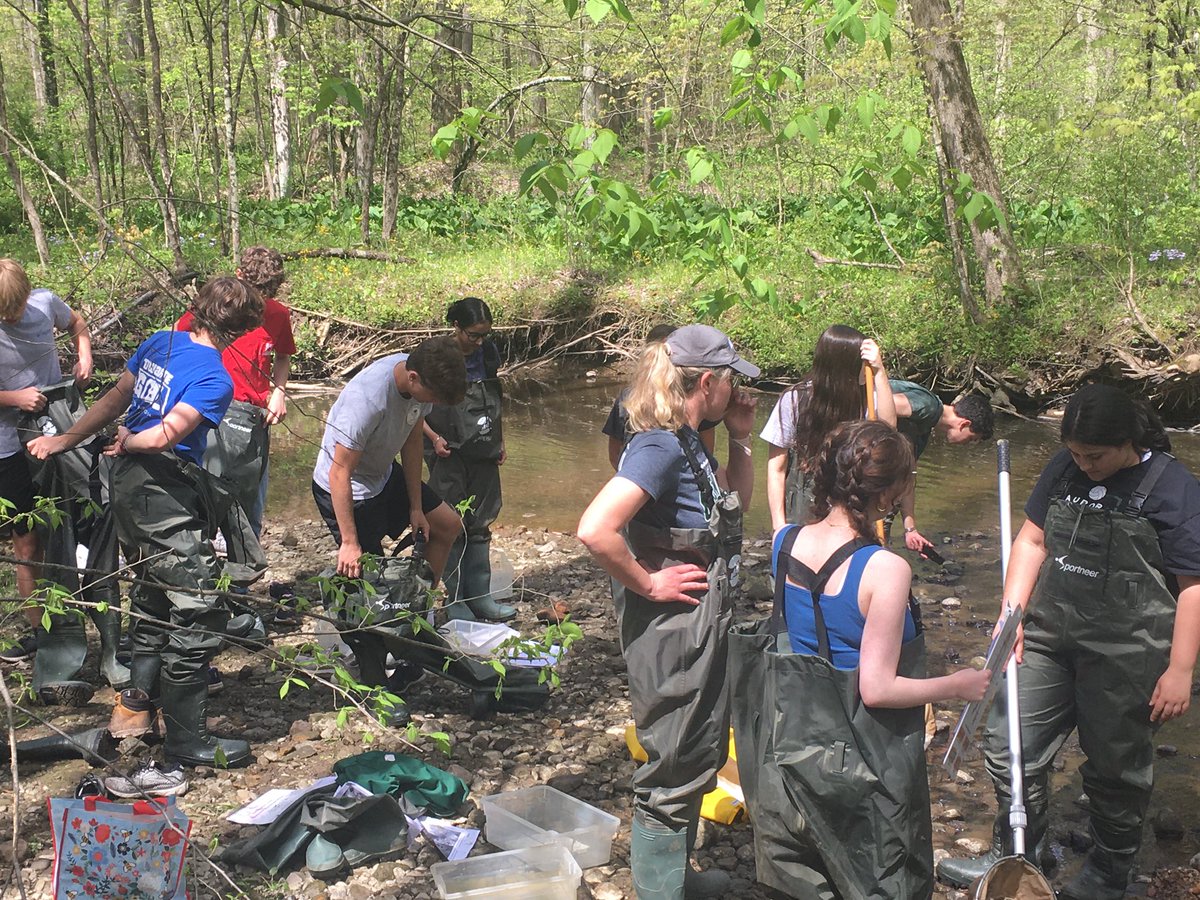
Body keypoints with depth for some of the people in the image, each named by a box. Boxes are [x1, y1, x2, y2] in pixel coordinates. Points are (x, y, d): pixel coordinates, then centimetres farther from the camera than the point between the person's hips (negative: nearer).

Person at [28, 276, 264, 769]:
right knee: (198, 612, -4)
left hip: (126, 483, 9)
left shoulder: (159, 342, 7)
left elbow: (114, 400, 14)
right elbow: (164, 436, -26)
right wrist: (127, 442, -6)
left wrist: (65, 440, 21)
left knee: (152, 596, 25)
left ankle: (142, 694, 37)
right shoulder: (216, 380, -18)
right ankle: (185, 737, 0)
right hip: (166, 494, -9)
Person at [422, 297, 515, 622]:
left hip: (482, 455, 5)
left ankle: (480, 596, 20)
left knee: (480, 525, 11)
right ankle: (453, 600, 9)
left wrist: (500, 442, 15)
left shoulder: (488, 352, 4)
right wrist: (434, 438, -18)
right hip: (449, 455, -5)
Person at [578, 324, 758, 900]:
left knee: (700, 756, 24)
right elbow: (595, 530, -34)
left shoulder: (686, 443, 7)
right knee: (676, 767, 3)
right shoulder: (662, 446, -22)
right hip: (673, 629, -10)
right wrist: (648, 583, -22)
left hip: (701, 625, 10)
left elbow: (736, 499, 24)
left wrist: (740, 438, 10)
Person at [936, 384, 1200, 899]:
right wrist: (1012, 615, 1)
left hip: (1125, 655, -5)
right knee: (1009, 743, 7)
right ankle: (1011, 857, 28)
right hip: (1050, 635, 5)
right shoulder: (1065, 469, 2)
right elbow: (1032, 539, 10)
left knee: (1114, 767, 10)